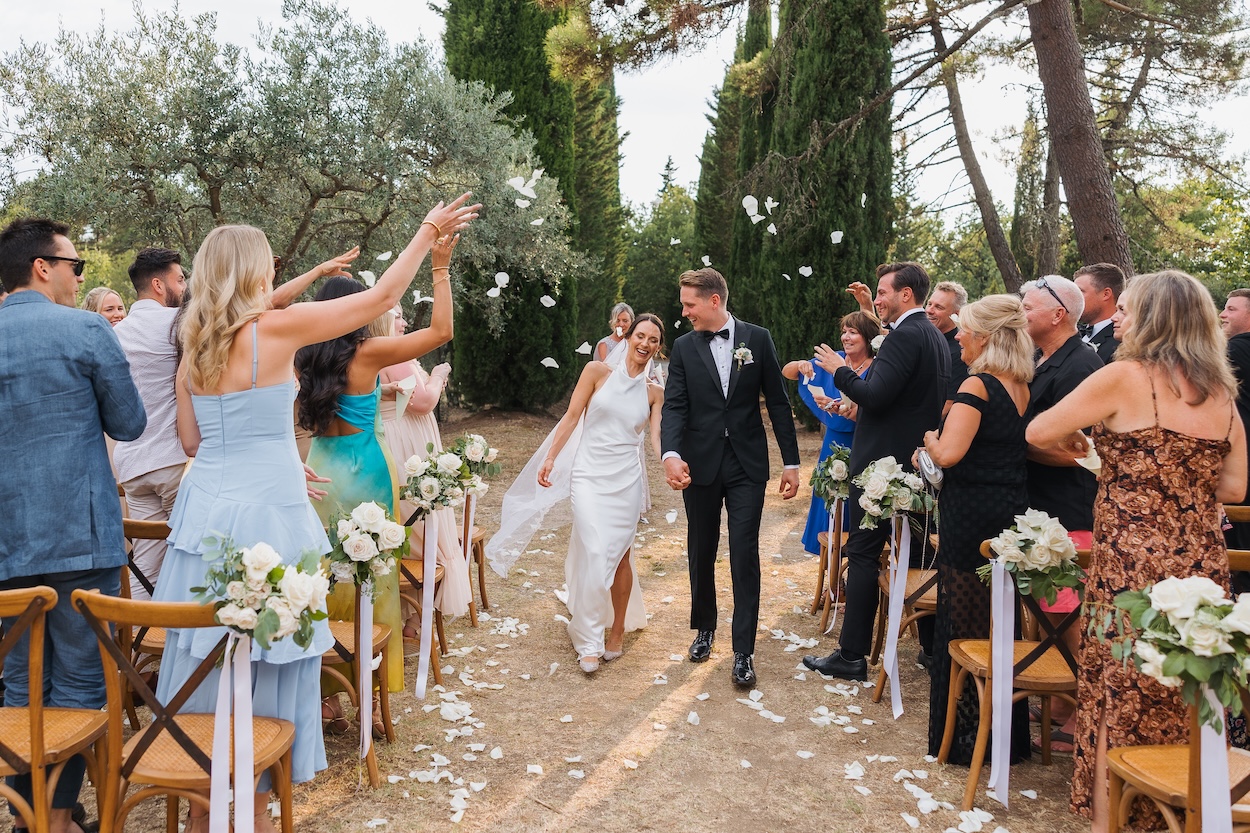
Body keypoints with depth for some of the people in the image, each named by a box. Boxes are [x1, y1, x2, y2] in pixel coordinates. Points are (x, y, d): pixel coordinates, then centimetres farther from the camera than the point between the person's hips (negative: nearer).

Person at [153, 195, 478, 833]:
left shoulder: (193, 347, 8)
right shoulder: (275, 329, -11)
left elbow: (190, 441, 14)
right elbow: (379, 298, -7)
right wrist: (428, 232, 3)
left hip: (206, 510, 7)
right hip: (267, 516, -6)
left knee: (206, 654, 14)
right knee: (266, 657, 6)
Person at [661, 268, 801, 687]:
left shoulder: (757, 339, -1)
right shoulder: (683, 347, 1)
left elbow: (777, 402, 2)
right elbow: (674, 406, -7)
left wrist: (792, 462, 0)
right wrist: (671, 455, -26)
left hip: (747, 465, -2)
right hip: (699, 464, 2)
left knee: (745, 556, -3)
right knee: (701, 552, 14)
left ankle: (743, 651, 5)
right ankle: (704, 628, 35)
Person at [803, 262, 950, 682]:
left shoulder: (905, 336, -17)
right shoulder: (935, 336, 14)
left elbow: (875, 396, -26)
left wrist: (840, 371, -11)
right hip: (919, 460, 10)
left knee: (863, 553, -5)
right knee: (916, 551, 19)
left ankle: (851, 655, -1)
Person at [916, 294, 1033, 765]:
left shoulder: (978, 385, -15)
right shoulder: (1023, 387, 8)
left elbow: (948, 454, -25)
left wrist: (930, 438, -4)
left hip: (973, 515, -8)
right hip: (1013, 512, 8)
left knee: (964, 625, 5)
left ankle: (966, 738, 16)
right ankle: (1008, 736, 29)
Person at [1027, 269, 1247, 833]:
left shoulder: (1125, 377, -10)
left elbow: (1038, 432, -6)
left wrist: (1072, 438, 14)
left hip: (1132, 564, -6)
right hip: (1203, 567, 6)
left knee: (1119, 701, 5)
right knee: (1182, 709, 16)